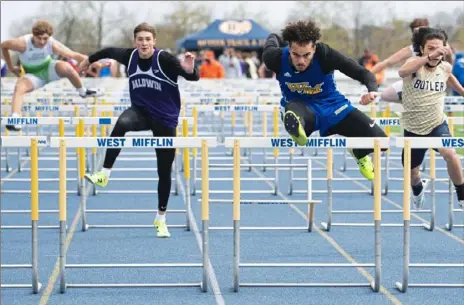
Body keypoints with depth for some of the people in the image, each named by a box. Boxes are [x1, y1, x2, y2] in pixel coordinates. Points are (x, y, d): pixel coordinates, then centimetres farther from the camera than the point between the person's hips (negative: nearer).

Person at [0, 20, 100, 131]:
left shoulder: (53, 45, -24)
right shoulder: (23, 43, -28)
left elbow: (74, 55, -25)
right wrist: (10, 67, -4)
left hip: (49, 68, 1)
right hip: (34, 75, -1)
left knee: (66, 67, -30)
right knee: (19, 88, -32)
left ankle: (83, 92, -4)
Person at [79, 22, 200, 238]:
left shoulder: (164, 59, -19)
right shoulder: (130, 57, -6)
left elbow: (194, 77, -27)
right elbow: (110, 51, 16)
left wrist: (189, 70, -50)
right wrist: (89, 60, 31)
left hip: (165, 119, -2)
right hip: (141, 112, 2)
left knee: (164, 171, 5)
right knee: (122, 122, -35)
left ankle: (161, 218, 22)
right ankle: (104, 174, -33)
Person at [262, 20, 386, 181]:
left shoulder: (324, 54, -26)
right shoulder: (277, 58, -23)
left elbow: (361, 72, -26)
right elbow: (272, 39, 2)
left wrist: (372, 89, -48)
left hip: (331, 105, 2)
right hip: (301, 107, -2)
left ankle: (360, 154, 29)